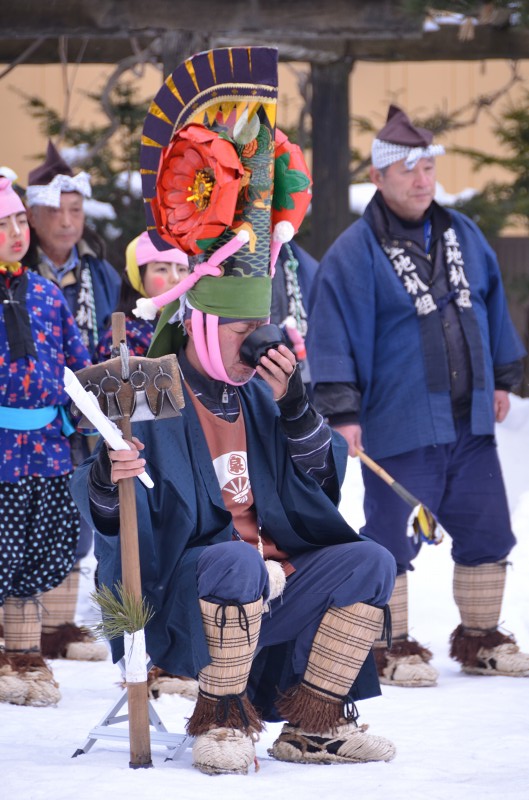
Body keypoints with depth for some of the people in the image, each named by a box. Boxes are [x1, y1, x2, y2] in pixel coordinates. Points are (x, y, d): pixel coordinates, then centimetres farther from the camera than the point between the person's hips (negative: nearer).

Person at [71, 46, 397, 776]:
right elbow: (105, 516, -12)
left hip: (272, 591, 7)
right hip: (184, 599, -7)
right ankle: (223, 717, -16)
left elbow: (324, 479, 8)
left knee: (369, 561, -10)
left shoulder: (255, 395, 14)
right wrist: (106, 484, -36)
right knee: (236, 560, -38)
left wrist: (294, 406, -5)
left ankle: (312, 723, -3)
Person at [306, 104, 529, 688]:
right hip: (399, 428, -6)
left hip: (470, 421, 6)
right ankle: (393, 647, 11)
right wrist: (342, 411, -15)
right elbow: (333, 333, -11)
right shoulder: (354, 254, -9)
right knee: (393, 540, -1)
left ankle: (480, 638, 24)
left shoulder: (463, 237, 11)